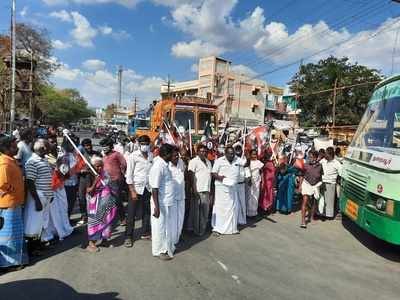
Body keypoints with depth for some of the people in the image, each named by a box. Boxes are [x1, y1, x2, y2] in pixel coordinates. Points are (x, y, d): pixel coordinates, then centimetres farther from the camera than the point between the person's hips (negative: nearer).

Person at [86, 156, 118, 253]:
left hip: (107, 202, 6)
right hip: (96, 203, -6)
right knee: (95, 221, 0)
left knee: (107, 220, 13)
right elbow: (89, 191, -17)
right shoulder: (91, 176, -13)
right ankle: (91, 244, 11)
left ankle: (104, 239, 28)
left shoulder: (104, 173, 3)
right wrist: (95, 182, -25)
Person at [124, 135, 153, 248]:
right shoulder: (133, 156, -8)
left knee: (147, 212, 12)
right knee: (131, 214, 3)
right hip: (136, 188, -3)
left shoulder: (151, 156, 2)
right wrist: (132, 191, -12)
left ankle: (145, 233, 29)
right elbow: (129, 175, -8)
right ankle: (128, 237, 17)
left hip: (148, 188, 4)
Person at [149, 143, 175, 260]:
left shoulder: (164, 164, 6)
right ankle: (159, 251, 25)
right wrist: (156, 206, -23)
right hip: (161, 204, -9)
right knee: (160, 227, 8)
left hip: (168, 202, 9)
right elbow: (154, 188, -23)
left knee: (168, 226, 20)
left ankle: (168, 247, 37)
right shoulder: (158, 166, -22)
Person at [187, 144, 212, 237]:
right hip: (198, 190, -7)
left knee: (206, 211, 12)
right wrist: (194, 190, -17)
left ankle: (203, 228, 25)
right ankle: (197, 230, 12)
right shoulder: (194, 161, -6)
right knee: (197, 211, 1)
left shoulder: (208, 162, 16)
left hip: (207, 190, 7)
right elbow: (191, 176, -11)